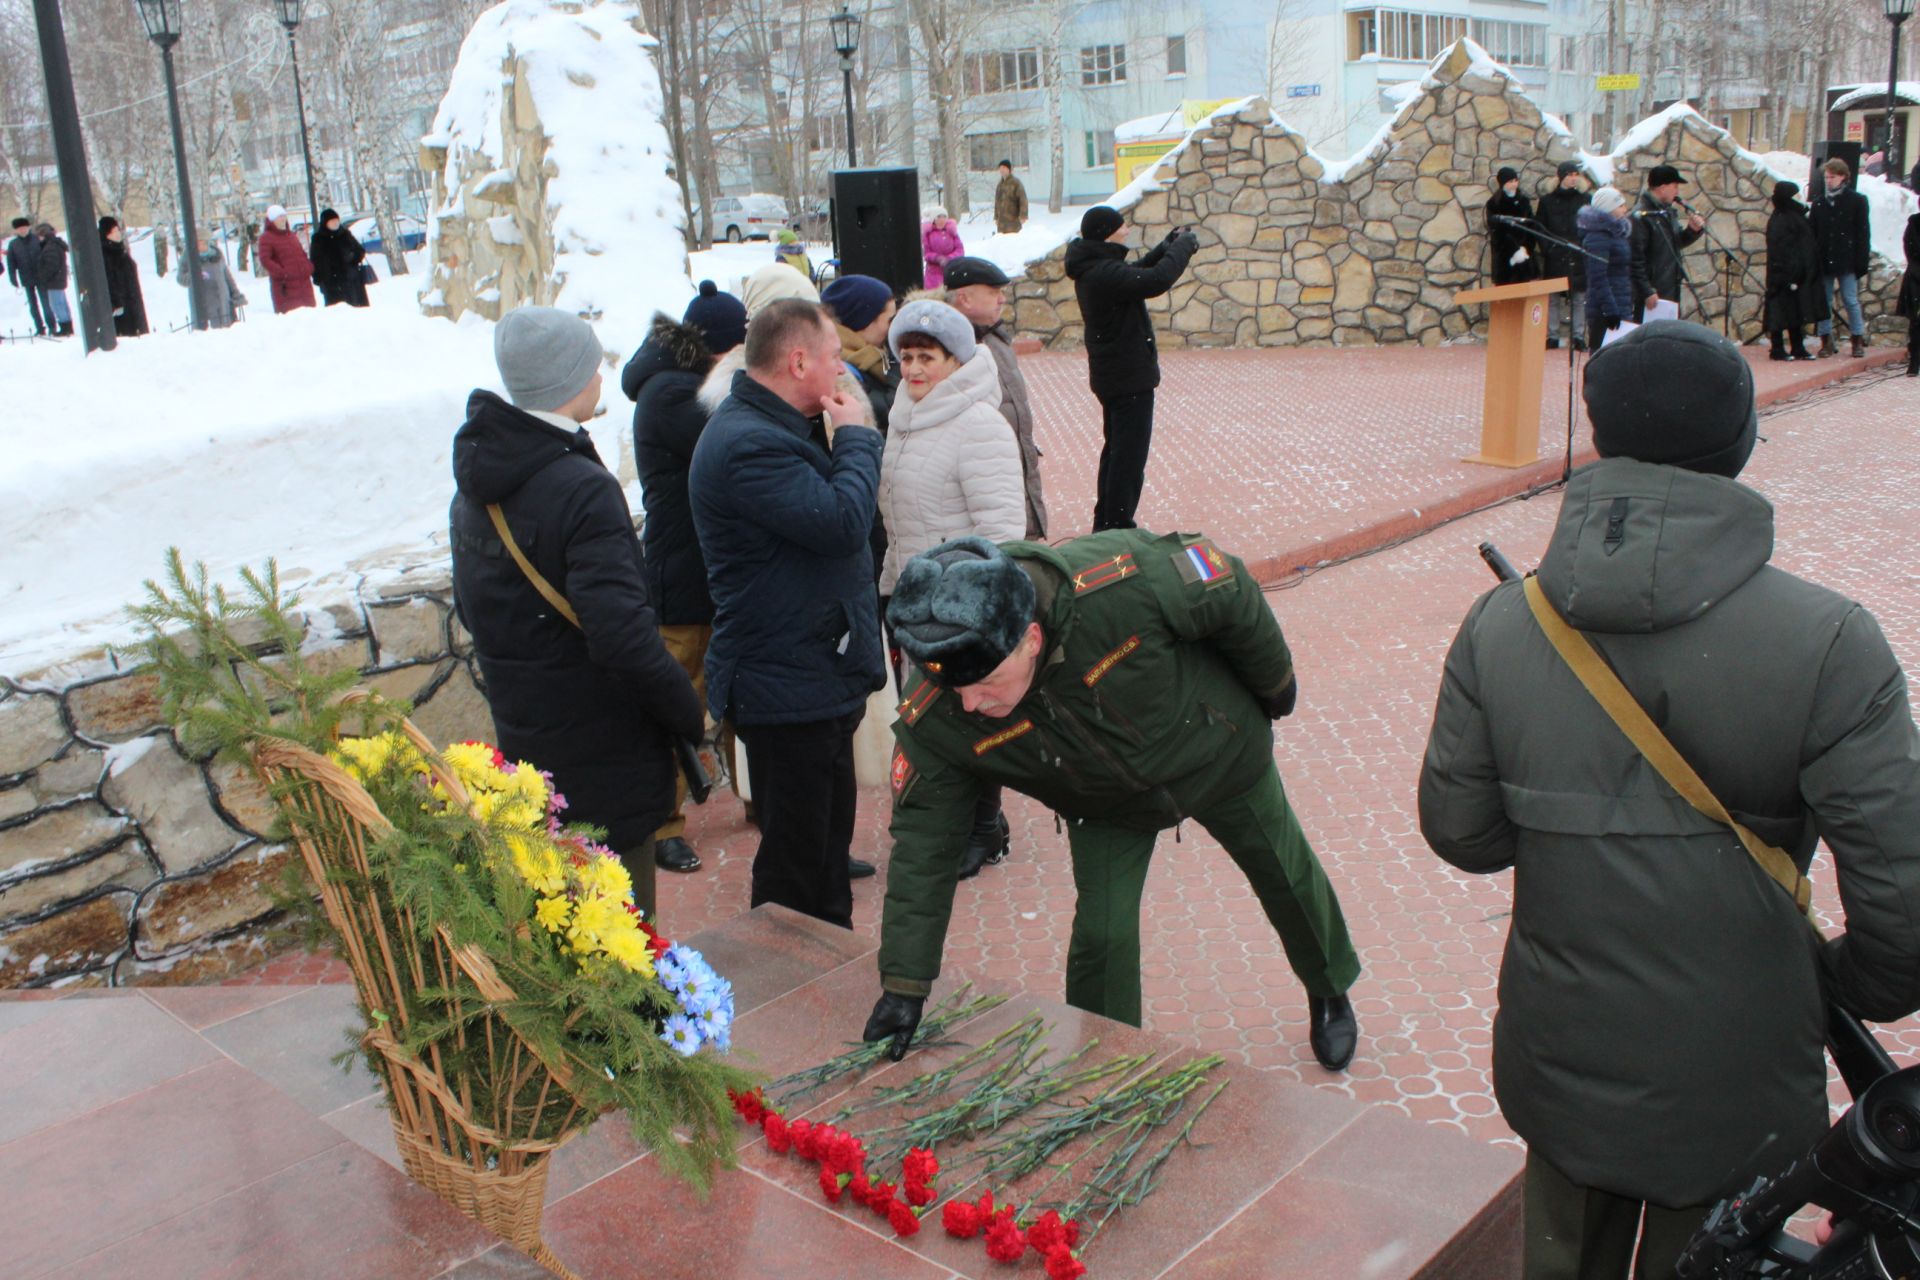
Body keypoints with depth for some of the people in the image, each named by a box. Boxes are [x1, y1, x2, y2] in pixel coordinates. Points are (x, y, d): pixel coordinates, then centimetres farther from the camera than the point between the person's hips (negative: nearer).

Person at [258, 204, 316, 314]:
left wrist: (309, 267, 5)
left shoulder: (292, 236, 20)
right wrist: (281, 272, -21)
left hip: (304, 283, 7)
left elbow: (302, 254, 25)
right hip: (285, 286, -7)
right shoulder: (266, 238, -1)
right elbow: (265, 259, -10)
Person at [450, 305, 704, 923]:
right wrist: (690, 714, -16)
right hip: (603, 752, -8)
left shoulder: (474, 487, 5)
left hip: (521, 738, 9)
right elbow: (624, 636, -30)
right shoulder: (581, 489, -23)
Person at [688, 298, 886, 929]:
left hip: (817, 679, 11)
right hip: (788, 689, -11)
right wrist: (854, 435, -16)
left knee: (828, 835, 24)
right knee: (796, 857, 2)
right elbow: (843, 522, -28)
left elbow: (830, 507, 17)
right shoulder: (747, 444, -24)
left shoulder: (772, 428, 12)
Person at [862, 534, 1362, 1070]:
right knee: (1102, 936, -10)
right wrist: (903, 986, -23)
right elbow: (923, 844, -23)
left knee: (1288, 878, 19)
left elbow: (1232, 593, -26)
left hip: (1217, 755, 0)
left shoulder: (1123, 583, -45)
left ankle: (1330, 992, 51)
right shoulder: (933, 722, -33)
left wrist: (1274, 687, -8)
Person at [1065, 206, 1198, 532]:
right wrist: (1183, 247, -19)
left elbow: (1136, 274, 22)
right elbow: (1156, 281, -35)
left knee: (1116, 449, 21)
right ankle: (1118, 527, 1)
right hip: (1130, 378, -11)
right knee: (1130, 455, -4)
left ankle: (1105, 522, 30)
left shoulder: (1093, 268, 7)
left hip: (1111, 376, 11)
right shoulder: (1104, 273, -25)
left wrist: (1167, 247, 9)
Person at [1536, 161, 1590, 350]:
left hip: (1579, 258, 0)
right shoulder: (1547, 201, 8)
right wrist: (1546, 249, -5)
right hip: (1554, 258, 0)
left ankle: (1579, 336, 3)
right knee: (1553, 298, 1)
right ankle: (1553, 335, 6)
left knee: (1580, 298, -1)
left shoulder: (1587, 200, 8)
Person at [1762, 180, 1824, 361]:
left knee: (1795, 312, 11)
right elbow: (1778, 251, -18)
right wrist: (1788, 278, -21)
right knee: (1782, 312, -3)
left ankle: (1798, 348, 15)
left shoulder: (1795, 217, 14)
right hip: (1787, 276, -9)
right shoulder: (1778, 221, -14)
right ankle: (1777, 350, 4)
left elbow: (1806, 248, 19)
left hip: (1799, 276, 9)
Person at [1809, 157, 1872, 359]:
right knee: (1824, 301, 5)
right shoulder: (1819, 202, 9)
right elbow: (1812, 233, 9)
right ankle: (1826, 341, 12)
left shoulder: (1856, 201, 0)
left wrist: (1861, 260, -9)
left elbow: (1863, 233, -2)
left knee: (1851, 300, 0)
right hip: (1824, 260, 3)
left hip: (1846, 261, -3)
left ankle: (1858, 340, 10)